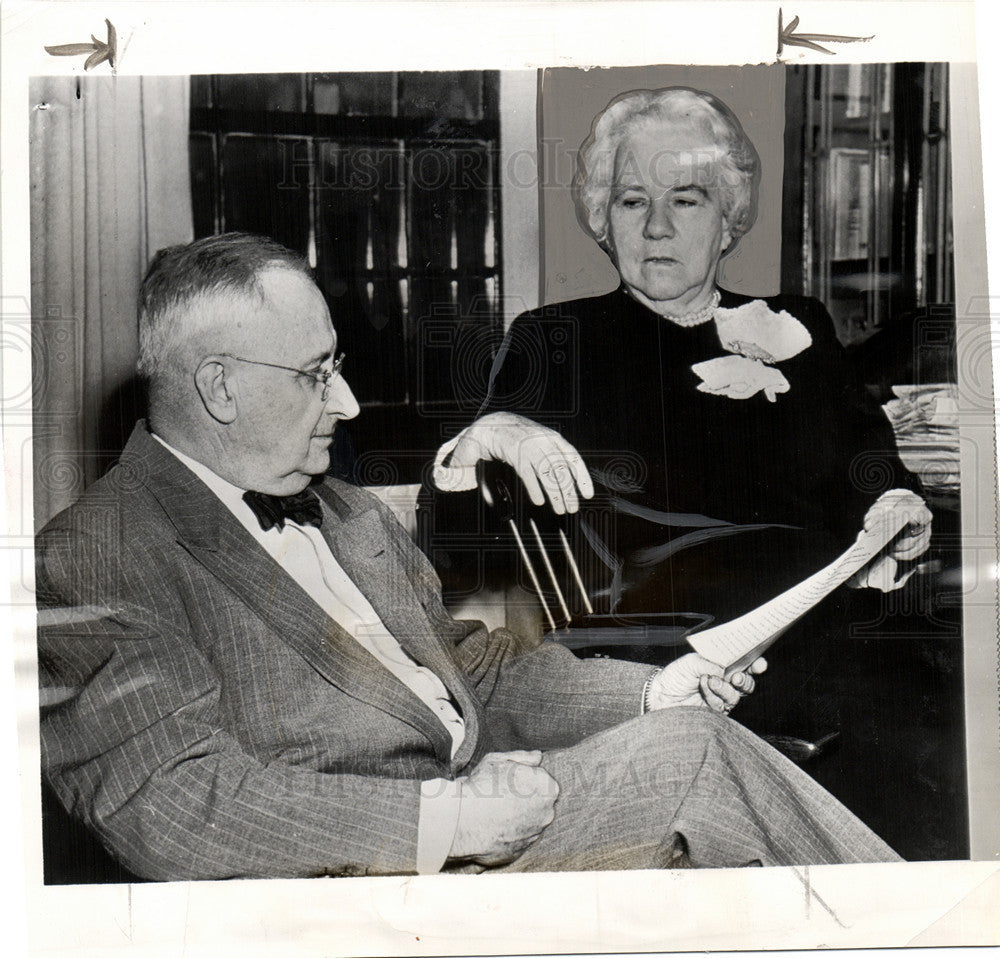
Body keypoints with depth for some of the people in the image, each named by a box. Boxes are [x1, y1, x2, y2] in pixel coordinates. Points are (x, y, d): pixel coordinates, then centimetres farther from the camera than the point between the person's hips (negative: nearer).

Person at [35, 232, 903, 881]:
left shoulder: (345, 512, 18)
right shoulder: (90, 564, -8)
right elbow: (172, 808, -18)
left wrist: (645, 692, 5)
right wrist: (443, 818, -23)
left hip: (469, 824, 7)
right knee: (685, 755, -17)